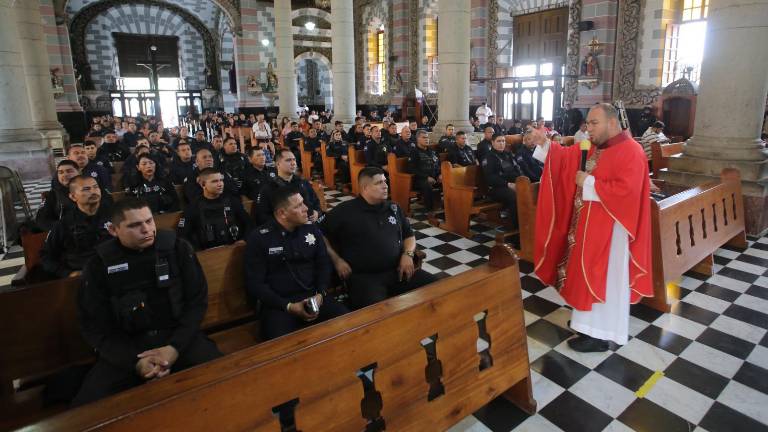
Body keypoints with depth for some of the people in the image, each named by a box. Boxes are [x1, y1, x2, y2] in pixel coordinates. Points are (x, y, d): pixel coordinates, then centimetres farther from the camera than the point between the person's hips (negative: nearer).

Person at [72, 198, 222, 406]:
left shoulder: (176, 247, -4)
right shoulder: (100, 264, -2)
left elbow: (197, 300, -1)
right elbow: (95, 328, 0)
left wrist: (176, 347, -16)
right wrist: (135, 362, -16)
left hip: (179, 336, 0)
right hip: (126, 346, 1)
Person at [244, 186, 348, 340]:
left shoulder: (312, 229, 7)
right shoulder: (259, 238, -5)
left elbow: (324, 265, 12)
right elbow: (255, 283, -5)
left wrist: (320, 294, -6)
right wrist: (289, 307, -13)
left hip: (313, 297, 4)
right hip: (278, 304, -3)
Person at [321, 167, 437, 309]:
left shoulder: (394, 208, 16)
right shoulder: (344, 211, 1)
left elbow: (409, 235, 25)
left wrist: (408, 254, 5)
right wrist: (337, 260, -5)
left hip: (398, 271, 5)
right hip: (364, 276, -5)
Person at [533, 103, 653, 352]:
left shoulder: (631, 152, -17)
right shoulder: (592, 147, 9)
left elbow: (626, 191, -27)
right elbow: (566, 157, 8)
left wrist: (589, 183, -21)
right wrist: (543, 143, -8)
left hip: (609, 228, -9)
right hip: (587, 223, 9)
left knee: (603, 278, 1)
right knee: (589, 274, 17)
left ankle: (599, 334, 13)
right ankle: (589, 319, 33)